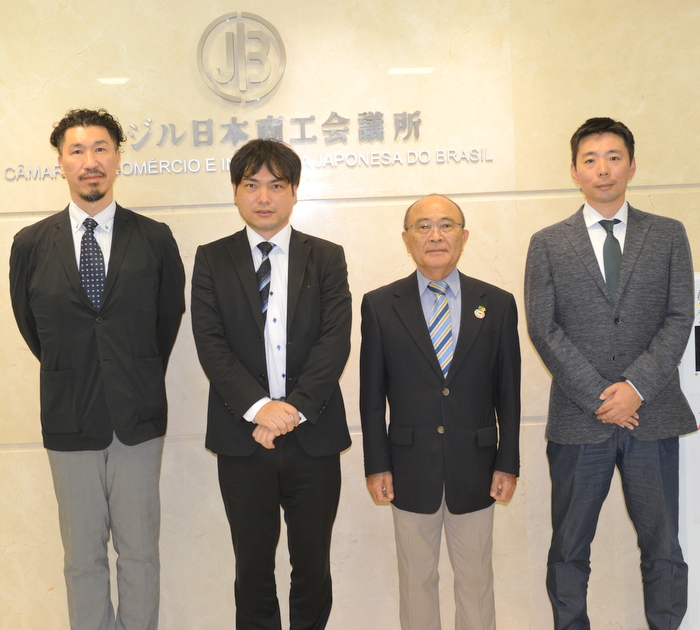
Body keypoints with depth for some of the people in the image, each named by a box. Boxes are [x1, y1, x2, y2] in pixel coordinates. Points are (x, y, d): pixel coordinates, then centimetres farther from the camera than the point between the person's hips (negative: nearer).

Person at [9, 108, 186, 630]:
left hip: (138, 419, -1)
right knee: (83, 558, 10)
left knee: (140, 552, 8)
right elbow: (30, 324, 12)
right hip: (70, 422, 1)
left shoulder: (155, 239, -2)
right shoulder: (31, 245, 0)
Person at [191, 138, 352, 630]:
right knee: (253, 567, 12)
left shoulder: (327, 258, 5)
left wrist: (294, 409, -15)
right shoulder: (212, 260, 5)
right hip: (242, 439, 0)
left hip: (312, 437, 0)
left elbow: (335, 341, -5)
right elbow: (211, 344, -5)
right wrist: (258, 407, -17)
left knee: (313, 566, 11)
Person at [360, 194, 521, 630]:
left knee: (476, 579, 14)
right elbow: (372, 392, 0)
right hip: (410, 471, 0)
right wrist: (376, 465, -3)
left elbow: (508, 393, 2)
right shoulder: (380, 305, -2)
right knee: (416, 581, 14)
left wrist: (508, 464, 1)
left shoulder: (498, 304, 0)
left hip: (475, 469, 1)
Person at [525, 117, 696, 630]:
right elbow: (544, 328, -2)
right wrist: (598, 395, -10)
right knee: (569, 548, 10)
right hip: (578, 417, 0)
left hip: (652, 414, 1)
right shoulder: (548, 244, 5)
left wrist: (636, 386, -12)